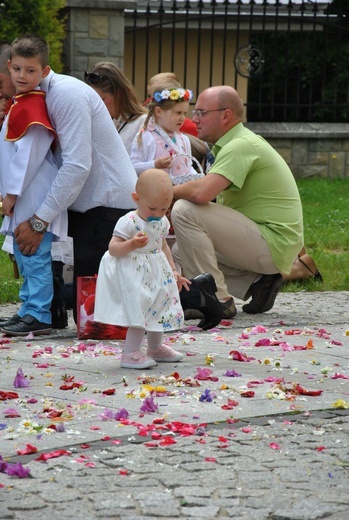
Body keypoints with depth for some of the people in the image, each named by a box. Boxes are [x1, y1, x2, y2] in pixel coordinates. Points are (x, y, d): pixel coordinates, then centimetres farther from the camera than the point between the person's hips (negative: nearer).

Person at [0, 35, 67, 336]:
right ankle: (29, 311, 23)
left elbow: (30, 154, -19)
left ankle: (39, 317, -7)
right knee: (24, 258, 16)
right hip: (24, 199, 10)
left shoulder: (32, 106, -15)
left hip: (35, 198, -10)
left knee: (35, 258, -9)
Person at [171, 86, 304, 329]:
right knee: (180, 251, 16)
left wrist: (168, 191, -11)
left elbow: (202, 192, -30)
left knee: (184, 211, -20)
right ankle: (257, 282, 8)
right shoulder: (241, 141, 15)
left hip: (273, 243, -10)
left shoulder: (242, 145, -18)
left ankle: (217, 299, -15)